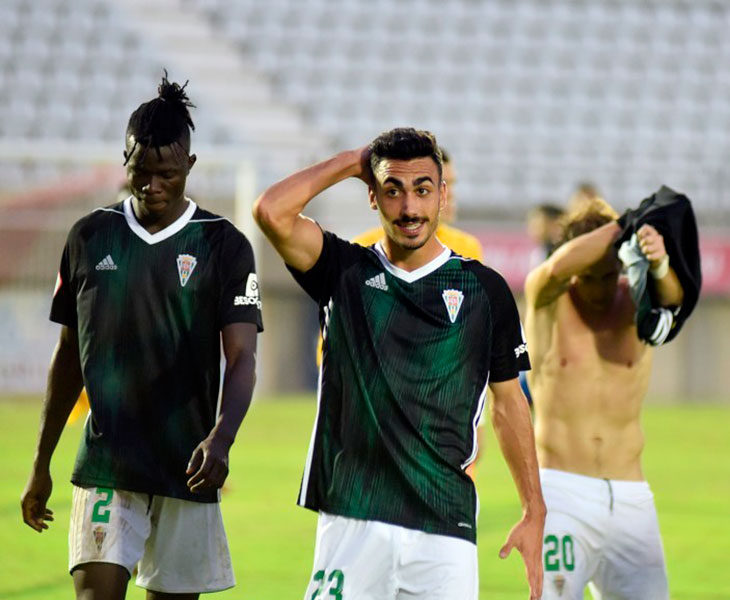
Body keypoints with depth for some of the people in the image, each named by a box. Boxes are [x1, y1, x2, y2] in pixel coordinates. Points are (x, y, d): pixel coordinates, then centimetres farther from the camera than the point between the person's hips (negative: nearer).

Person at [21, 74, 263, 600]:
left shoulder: (223, 245, -1)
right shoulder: (90, 237, 7)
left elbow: (242, 359, -8)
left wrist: (220, 439, -28)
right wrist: (41, 465, 16)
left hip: (186, 471, -1)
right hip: (105, 466, 1)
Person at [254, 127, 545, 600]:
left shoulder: (484, 289, 8)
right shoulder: (346, 272, 8)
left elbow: (508, 402, 12)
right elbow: (271, 212, -8)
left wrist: (535, 512, 8)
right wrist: (352, 162, 3)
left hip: (445, 524, 0)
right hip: (351, 519, 0)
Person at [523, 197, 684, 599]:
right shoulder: (547, 301, 0)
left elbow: (672, 294, -22)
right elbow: (557, 268, -24)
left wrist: (659, 265, -45)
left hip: (630, 499, 3)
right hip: (562, 493, -3)